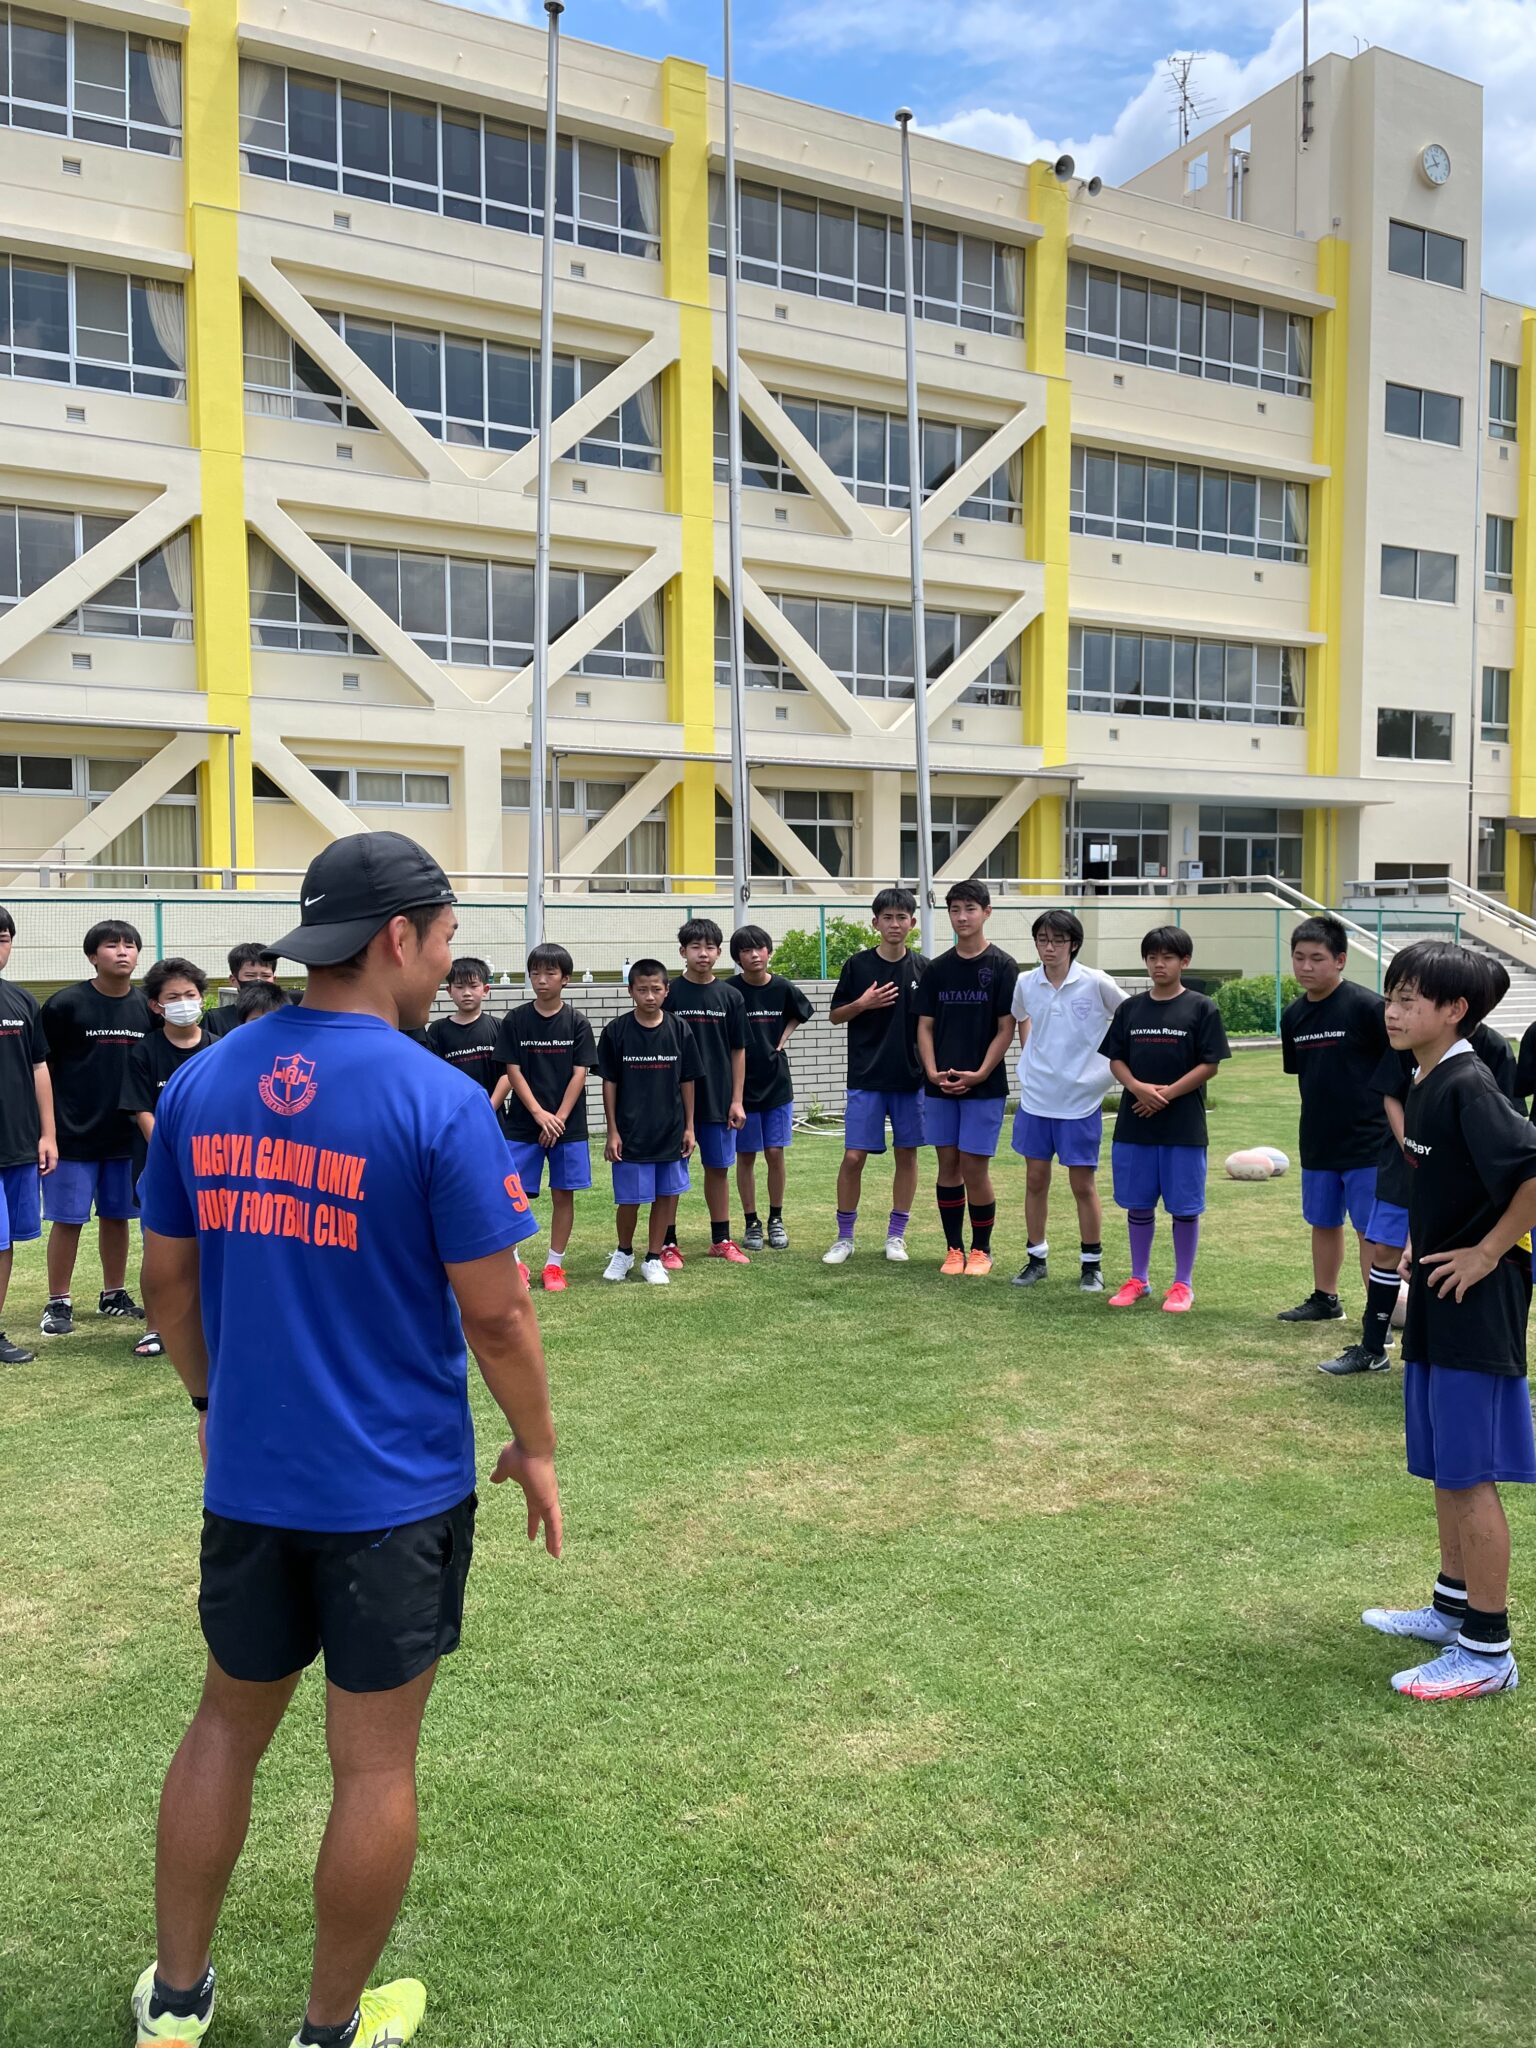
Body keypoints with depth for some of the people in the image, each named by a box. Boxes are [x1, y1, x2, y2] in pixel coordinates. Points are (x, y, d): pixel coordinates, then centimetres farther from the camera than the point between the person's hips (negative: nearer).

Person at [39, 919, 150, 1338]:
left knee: (116, 1216, 13)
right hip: (73, 1135, -4)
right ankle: (58, 1303, 13)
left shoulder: (146, 1007, 4)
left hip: (126, 1136, 4)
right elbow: (40, 1066, -3)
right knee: (68, 1219, 1)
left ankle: (114, 1294, 25)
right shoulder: (66, 1004, -8)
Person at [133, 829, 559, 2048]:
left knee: (228, 1723, 24)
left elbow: (168, 1282, 7)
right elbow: (495, 1313, -16)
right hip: (395, 1490, -5)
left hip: (247, 1477, 5)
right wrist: (536, 1449, -1)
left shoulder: (200, 1084, -2)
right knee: (376, 1761, 13)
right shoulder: (440, 1102, -18)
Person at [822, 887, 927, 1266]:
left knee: (906, 1154, 7)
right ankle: (844, 1237, 10)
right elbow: (834, 1015, 5)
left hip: (911, 1078, 2)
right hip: (866, 1078, -2)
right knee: (853, 1157, -4)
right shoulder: (858, 965, -1)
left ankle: (896, 1235, 19)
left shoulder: (923, 968, 3)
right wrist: (863, 1003, -13)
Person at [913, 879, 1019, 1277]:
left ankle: (981, 1250, 15)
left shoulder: (1002, 965, -4)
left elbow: (1006, 1029, -6)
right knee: (948, 1165, 8)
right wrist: (932, 1071, -7)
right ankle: (954, 1248, 19)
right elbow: (925, 1025, 8)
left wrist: (979, 1074, -14)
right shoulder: (938, 968, 7)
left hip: (984, 1085, -4)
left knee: (974, 1168, -2)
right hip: (940, 1084, 4)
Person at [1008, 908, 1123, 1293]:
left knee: (1083, 1184, 2)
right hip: (1035, 1097, 3)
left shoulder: (1095, 983, -11)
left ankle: (1091, 1263, 16)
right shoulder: (1025, 984, 0)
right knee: (1035, 1179, 9)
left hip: (1082, 1099, -3)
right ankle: (1036, 1257, 22)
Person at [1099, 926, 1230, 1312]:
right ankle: (1138, 1279, 23)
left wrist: (1167, 1094, -14)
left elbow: (1210, 1065, -6)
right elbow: (1115, 1060, 7)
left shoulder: (1201, 1008, -3)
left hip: (1184, 1125, -3)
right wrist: (1138, 1087, -12)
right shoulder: (1130, 1008, 8)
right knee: (1138, 1204, 11)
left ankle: (1183, 1284, 16)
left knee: (1184, 1207, 3)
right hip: (1134, 1123, 4)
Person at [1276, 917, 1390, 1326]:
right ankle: (1324, 1299, 32)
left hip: (1368, 1142, -6)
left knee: (1369, 1228, 0)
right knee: (1323, 1222, 17)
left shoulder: (1366, 1007, -15)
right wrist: (1319, 1114, 15)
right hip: (1318, 1142, 6)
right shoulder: (1294, 1015, 4)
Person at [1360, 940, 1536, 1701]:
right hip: (1438, 1304, 10)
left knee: (1469, 1474, -2)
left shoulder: (1468, 1087, -19)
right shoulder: (1424, 1085, 9)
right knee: (1443, 1467, 19)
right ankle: (1453, 1608, 34)